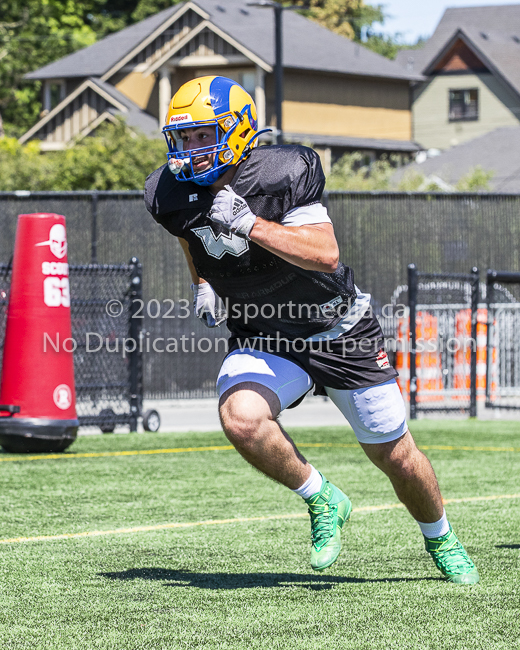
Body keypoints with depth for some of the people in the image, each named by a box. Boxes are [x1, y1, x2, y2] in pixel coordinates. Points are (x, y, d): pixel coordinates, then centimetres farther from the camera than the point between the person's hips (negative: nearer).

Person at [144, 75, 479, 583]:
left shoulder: (281, 174, -22)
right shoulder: (174, 195, -8)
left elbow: (326, 254, -31)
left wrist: (249, 224, -38)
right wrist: (202, 284, 1)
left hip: (340, 332, -3)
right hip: (261, 341, 3)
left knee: (393, 455, 5)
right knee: (240, 417, -30)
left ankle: (441, 541, 36)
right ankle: (322, 501, -5)